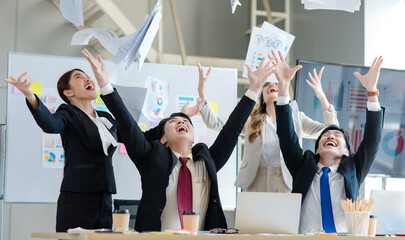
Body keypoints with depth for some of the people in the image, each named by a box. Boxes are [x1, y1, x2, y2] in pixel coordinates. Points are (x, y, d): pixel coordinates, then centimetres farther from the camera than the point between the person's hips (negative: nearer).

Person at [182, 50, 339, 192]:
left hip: (287, 187, 0)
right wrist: (202, 94, -4)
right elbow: (215, 123, 9)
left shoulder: (296, 119, 14)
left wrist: (322, 98, -10)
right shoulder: (251, 119, 16)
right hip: (255, 185, 1)